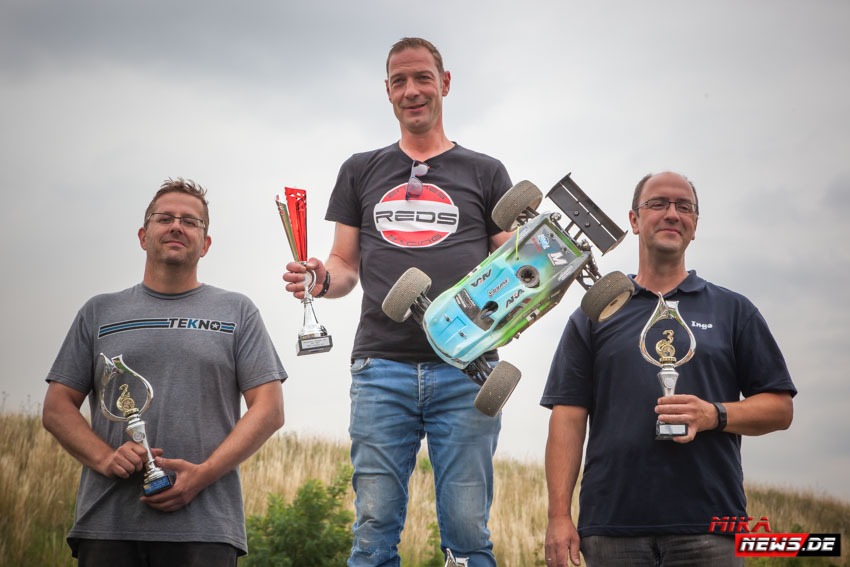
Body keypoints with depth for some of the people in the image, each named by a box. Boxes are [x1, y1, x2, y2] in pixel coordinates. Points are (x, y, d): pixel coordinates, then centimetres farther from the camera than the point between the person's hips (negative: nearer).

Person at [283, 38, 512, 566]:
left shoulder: (484, 172, 15)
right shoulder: (361, 172, 19)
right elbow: (347, 266, 18)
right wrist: (322, 279, -5)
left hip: (464, 368, -1)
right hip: (382, 368, 1)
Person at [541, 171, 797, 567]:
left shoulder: (733, 311, 13)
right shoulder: (593, 316, 13)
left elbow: (780, 408, 9)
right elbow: (568, 417, 6)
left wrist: (714, 415, -11)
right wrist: (559, 516, -4)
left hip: (708, 527, 0)